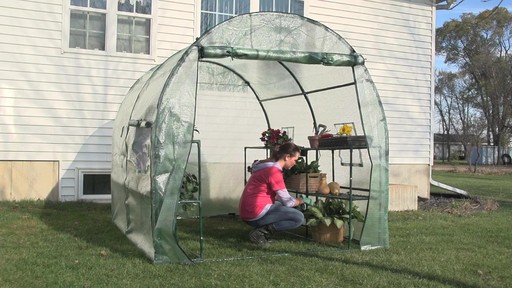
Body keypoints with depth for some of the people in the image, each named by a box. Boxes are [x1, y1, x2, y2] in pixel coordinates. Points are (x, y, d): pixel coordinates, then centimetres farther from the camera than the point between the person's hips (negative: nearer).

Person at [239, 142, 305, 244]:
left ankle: (262, 228, 7)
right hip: (256, 213, -10)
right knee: (299, 218, -9)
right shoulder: (274, 171, -15)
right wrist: (300, 200, 11)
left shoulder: (268, 166, 14)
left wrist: (296, 200, 15)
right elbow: (287, 202, -10)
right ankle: (263, 231, -11)